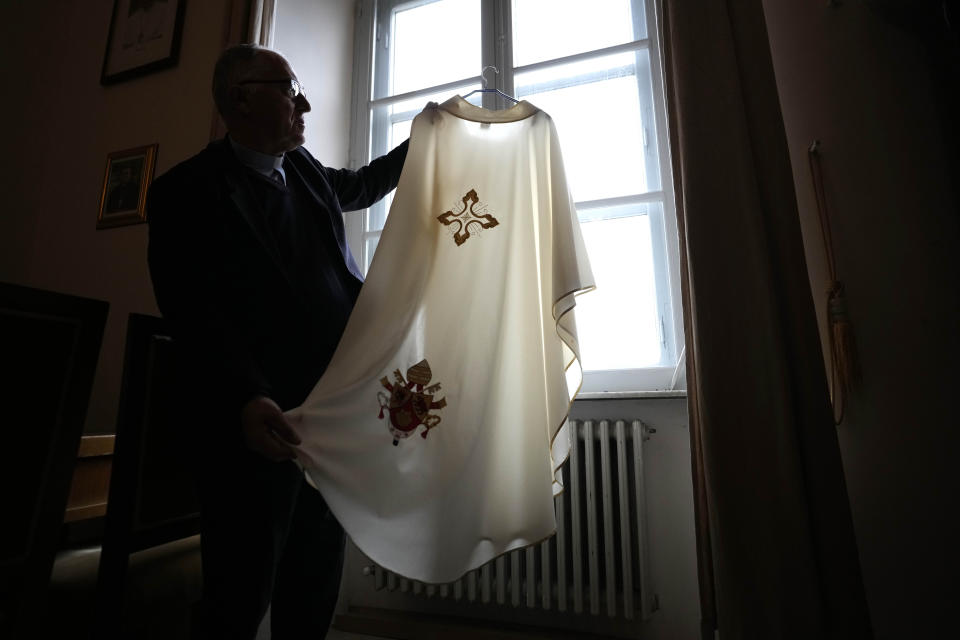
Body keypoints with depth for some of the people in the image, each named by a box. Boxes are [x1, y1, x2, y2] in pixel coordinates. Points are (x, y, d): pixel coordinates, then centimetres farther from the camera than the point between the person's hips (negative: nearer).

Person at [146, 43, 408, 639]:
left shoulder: (305, 170, 15)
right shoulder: (187, 189, -4)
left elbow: (362, 185, 35)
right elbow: (193, 315, -13)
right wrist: (246, 400, -25)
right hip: (254, 422, -6)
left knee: (316, 589, 17)